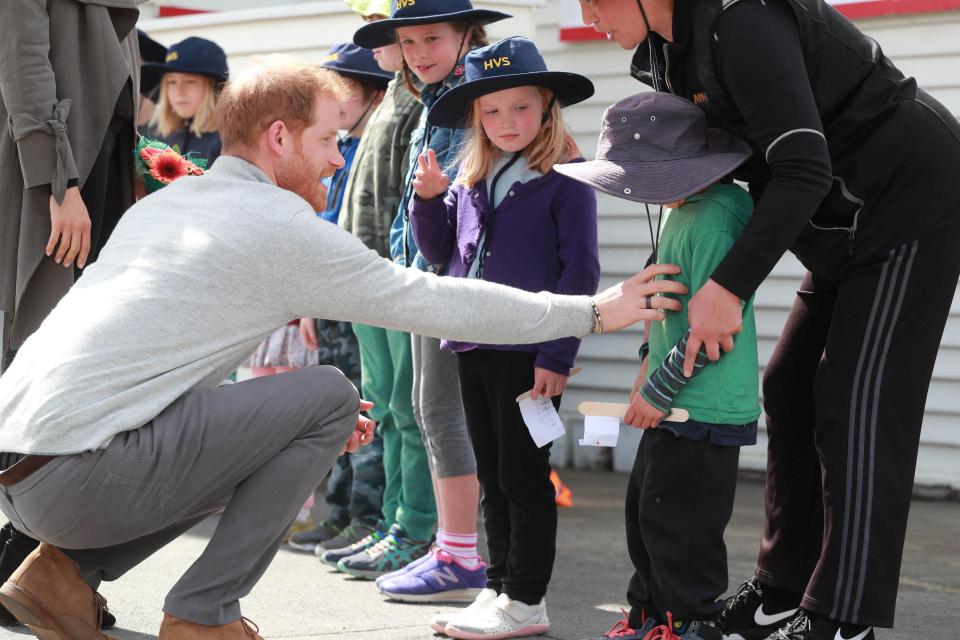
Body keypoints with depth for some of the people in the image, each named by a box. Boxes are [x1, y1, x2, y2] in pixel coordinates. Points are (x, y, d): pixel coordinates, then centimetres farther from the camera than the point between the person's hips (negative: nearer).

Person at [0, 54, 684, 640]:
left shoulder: (162, 203, 21)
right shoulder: (281, 226, -5)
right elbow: (435, 301, 0)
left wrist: (308, 423, 28)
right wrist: (593, 311, 10)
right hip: (77, 474, -9)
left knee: (259, 442, 25)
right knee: (330, 396, -2)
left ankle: (68, 570, 13)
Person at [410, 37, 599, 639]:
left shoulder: (564, 177, -8)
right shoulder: (472, 178, 11)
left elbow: (580, 269, -11)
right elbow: (437, 249, 19)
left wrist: (557, 354, -17)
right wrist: (428, 198, 0)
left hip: (530, 354, -7)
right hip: (474, 348, 7)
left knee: (524, 476, 0)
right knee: (492, 477, 14)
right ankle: (500, 585, 23)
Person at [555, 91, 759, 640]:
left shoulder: (711, 222, -22)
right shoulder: (681, 213, 10)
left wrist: (659, 389, -17)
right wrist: (652, 364, 17)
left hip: (706, 409, -10)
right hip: (677, 403, 10)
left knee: (673, 519, -2)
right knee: (644, 508, 18)